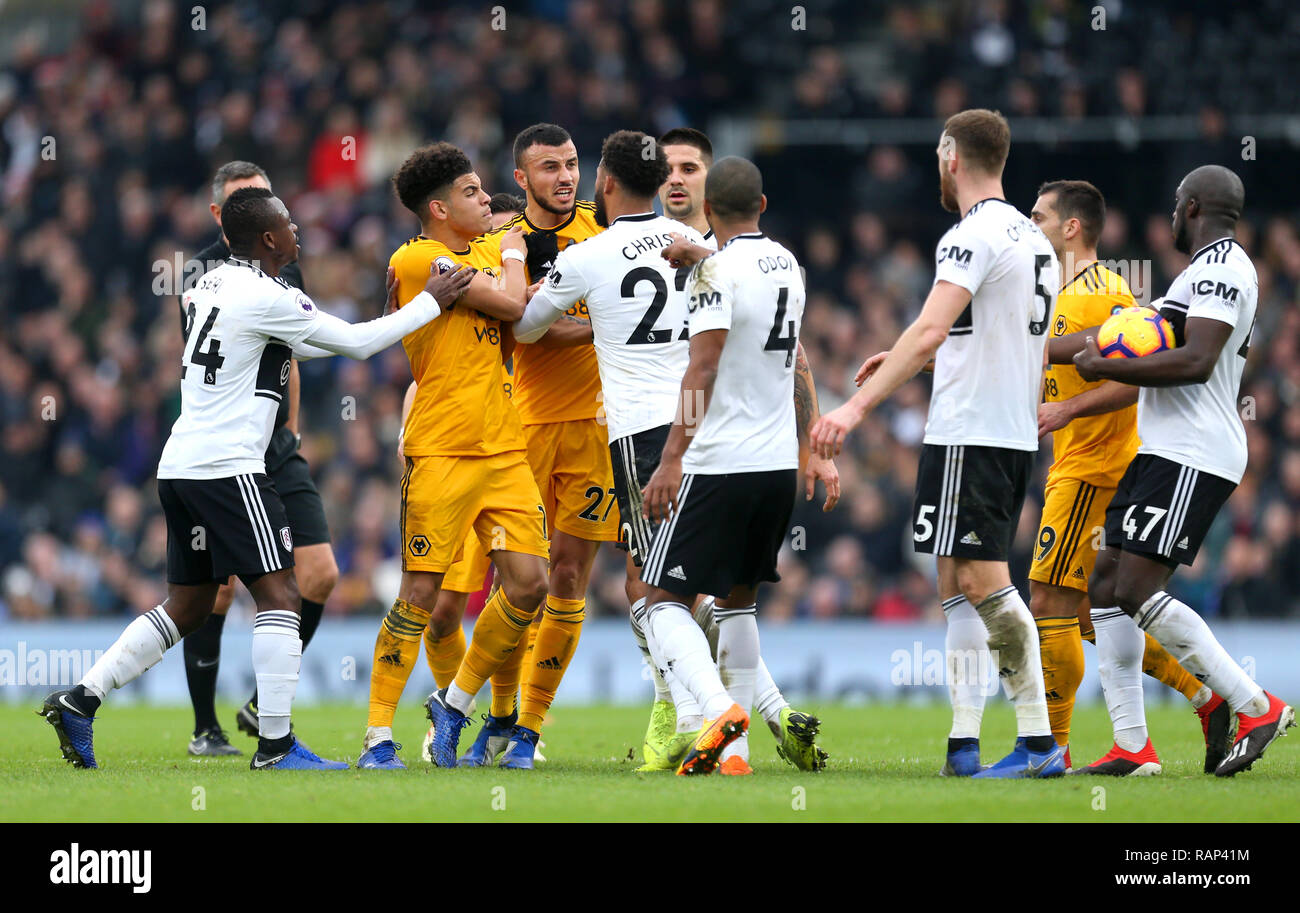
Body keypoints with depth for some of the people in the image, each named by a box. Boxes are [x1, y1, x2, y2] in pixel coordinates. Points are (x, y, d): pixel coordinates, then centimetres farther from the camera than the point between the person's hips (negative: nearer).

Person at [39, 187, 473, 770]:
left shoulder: (214, 285, 15)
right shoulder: (265, 298, -12)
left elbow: (292, 345, 27)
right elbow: (356, 344, -6)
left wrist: (384, 321, 25)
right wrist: (429, 304, 3)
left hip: (179, 464, 9)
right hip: (227, 468, -9)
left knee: (187, 606, 15)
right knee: (280, 595, -6)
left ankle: (79, 701, 10)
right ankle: (275, 745, -9)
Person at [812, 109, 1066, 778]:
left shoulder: (973, 236, -13)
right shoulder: (1033, 240, 16)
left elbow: (930, 332, -26)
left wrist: (858, 405, -29)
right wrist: (904, 362, 40)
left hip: (968, 436, -9)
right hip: (1016, 436, 9)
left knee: (983, 583, -10)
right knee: (959, 585, 10)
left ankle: (1040, 743, -13)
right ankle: (962, 743, 8)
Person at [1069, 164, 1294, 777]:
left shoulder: (1217, 268, -13)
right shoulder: (1231, 269, 21)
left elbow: (1196, 363, -25)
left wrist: (1102, 367, -18)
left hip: (1190, 458, -11)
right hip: (1167, 451, 11)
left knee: (1137, 590, -17)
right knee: (1106, 585, 7)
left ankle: (1257, 708, -13)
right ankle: (1131, 745, 5)